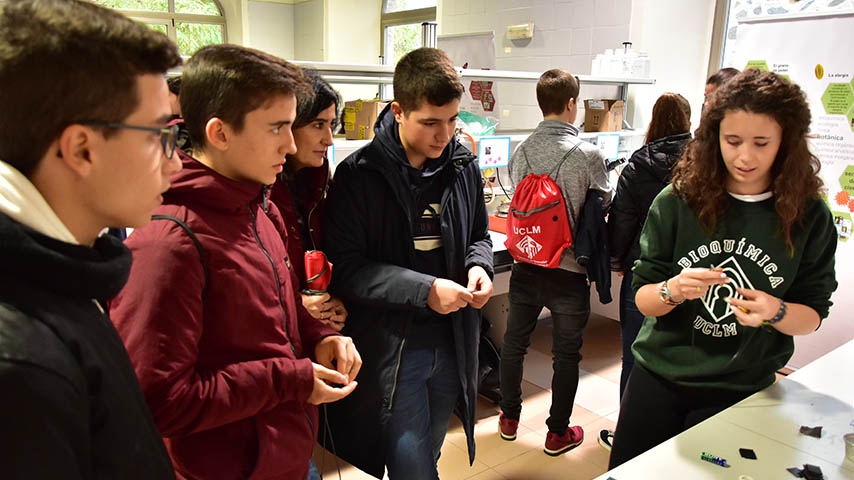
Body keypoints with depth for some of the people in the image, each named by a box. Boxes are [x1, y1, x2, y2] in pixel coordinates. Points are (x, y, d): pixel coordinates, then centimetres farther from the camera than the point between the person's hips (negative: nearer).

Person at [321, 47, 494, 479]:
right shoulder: (358, 175, -14)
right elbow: (344, 269, -15)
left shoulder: (463, 165, 2)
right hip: (389, 345, -5)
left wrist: (479, 265, -7)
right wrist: (424, 290, -24)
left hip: (451, 342, 5)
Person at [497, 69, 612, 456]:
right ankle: (558, 433, 27)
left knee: (514, 343, 18)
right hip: (568, 270, -4)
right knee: (566, 354, 12)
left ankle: (509, 418, 35)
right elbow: (605, 206, -3)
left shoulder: (521, 151, -5)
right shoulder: (588, 155, -16)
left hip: (525, 262, 4)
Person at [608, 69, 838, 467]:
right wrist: (673, 290, -28)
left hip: (740, 390, 0)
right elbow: (642, 298, -7)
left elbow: (813, 315, -2)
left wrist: (775, 312, -23)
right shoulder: (678, 200, -10)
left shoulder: (808, 215, -7)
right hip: (658, 377, 1)